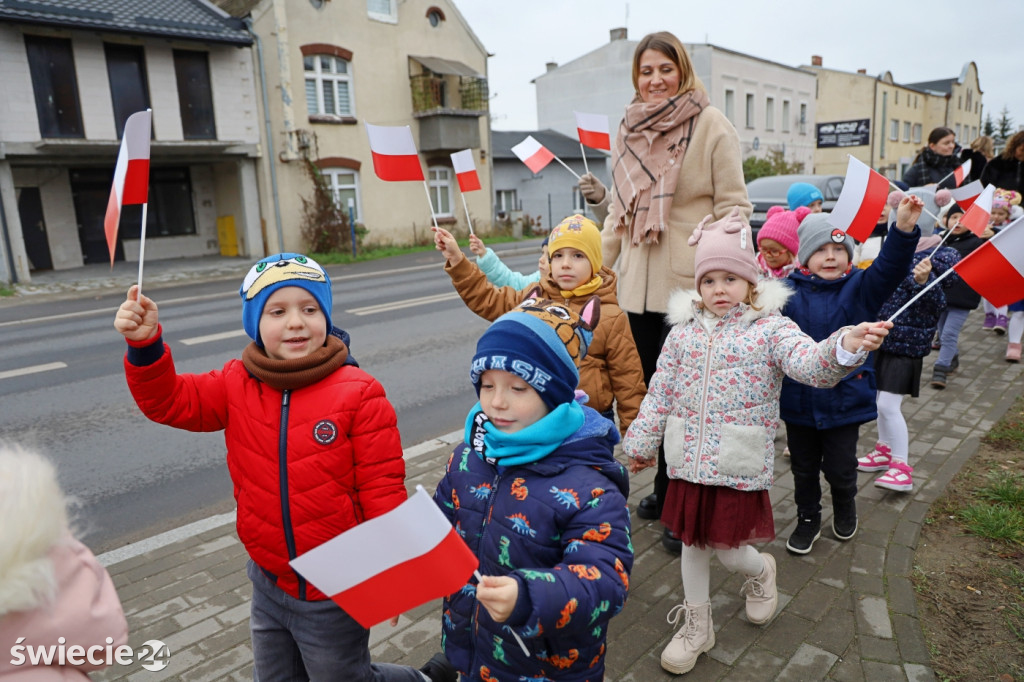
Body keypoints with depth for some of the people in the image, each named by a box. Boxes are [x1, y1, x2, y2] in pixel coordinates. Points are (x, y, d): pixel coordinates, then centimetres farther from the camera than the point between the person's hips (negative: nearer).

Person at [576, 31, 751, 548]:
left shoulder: (711, 125, -2)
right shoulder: (628, 130, 14)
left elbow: (733, 206, -4)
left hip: (690, 285, -5)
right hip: (638, 284, 6)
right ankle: (665, 488, 32)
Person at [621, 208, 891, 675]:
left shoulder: (771, 329, -6)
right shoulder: (684, 330, 3)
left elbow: (810, 364, -24)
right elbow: (661, 391, 8)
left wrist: (845, 347, -45)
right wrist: (642, 442, 12)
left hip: (738, 464, -3)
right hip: (689, 460, 4)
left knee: (724, 545, 3)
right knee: (692, 540, 14)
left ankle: (760, 570, 42)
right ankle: (697, 626, 37)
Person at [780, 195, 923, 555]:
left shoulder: (859, 288, -6)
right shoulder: (789, 291, -5)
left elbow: (889, 268, -22)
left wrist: (904, 229, -37)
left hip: (844, 399, -1)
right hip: (798, 400, 1)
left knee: (840, 468, 12)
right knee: (803, 468, 16)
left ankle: (845, 508, 44)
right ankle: (808, 519, 38)